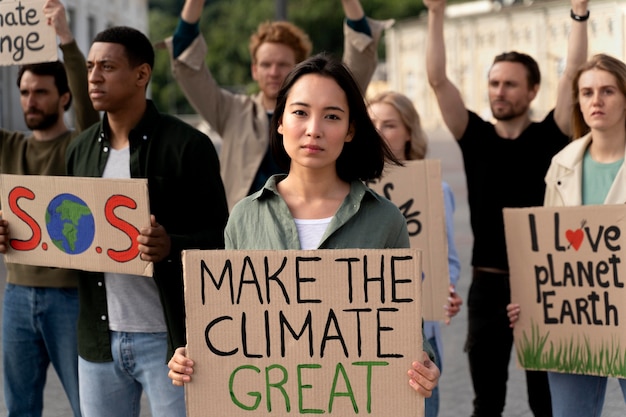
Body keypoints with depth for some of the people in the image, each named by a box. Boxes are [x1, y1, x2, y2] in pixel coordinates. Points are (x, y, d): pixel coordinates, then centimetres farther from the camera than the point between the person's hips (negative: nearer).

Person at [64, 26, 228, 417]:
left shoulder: (187, 146, -8)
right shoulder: (82, 149, 11)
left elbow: (220, 239, -9)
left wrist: (171, 246, -28)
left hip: (167, 339, -6)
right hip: (100, 339, 6)